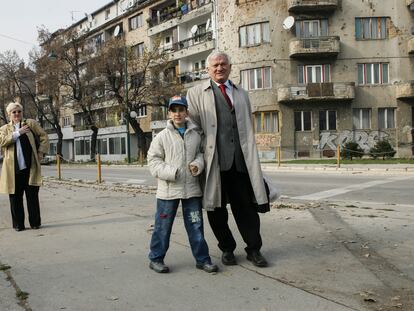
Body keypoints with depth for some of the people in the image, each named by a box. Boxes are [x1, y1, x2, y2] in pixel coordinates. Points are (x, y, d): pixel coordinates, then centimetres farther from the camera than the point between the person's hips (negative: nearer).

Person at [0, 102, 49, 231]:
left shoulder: (31, 123, 11)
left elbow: (44, 136, 9)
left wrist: (41, 153, 1)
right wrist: (18, 132, -11)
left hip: (30, 167, -1)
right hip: (13, 168, 1)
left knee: (32, 195, 1)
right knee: (15, 197, 4)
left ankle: (35, 223, 11)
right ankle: (18, 224, 15)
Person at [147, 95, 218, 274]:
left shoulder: (195, 135, 4)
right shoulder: (162, 136, -4)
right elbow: (153, 160, -2)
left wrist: (197, 165, -6)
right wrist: (170, 172, -16)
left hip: (191, 188, 3)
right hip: (168, 189, -3)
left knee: (196, 225, 10)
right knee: (163, 226, 7)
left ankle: (202, 259, 21)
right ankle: (156, 258, 23)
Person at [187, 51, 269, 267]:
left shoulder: (241, 94, 20)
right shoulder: (196, 93, 7)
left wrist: (250, 156, 16)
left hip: (241, 160, 3)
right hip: (214, 160, -2)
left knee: (247, 206, 4)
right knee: (217, 209, 7)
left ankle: (253, 249, 19)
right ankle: (227, 249, 24)